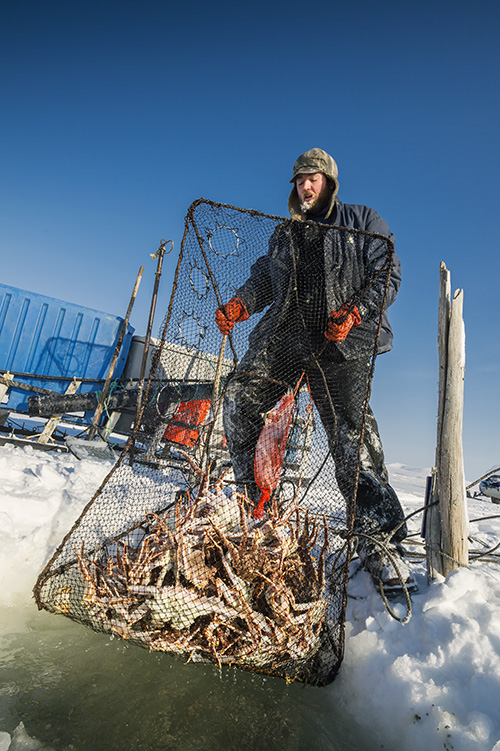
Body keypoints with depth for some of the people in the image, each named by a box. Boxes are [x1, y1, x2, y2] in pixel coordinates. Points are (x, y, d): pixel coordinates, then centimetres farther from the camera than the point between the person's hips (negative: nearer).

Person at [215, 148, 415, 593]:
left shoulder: (363, 222, 14)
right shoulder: (284, 234, 26)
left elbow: (388, 275, 5)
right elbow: (264, 277, 20)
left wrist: (355, 311, -13)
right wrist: (240, 303, -2)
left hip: (341, 344, -4)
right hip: (284, 337, 5)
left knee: (352, 434, -14)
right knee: (239, 400, -9)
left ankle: (381, 541, -7)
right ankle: (248, 495, 8)